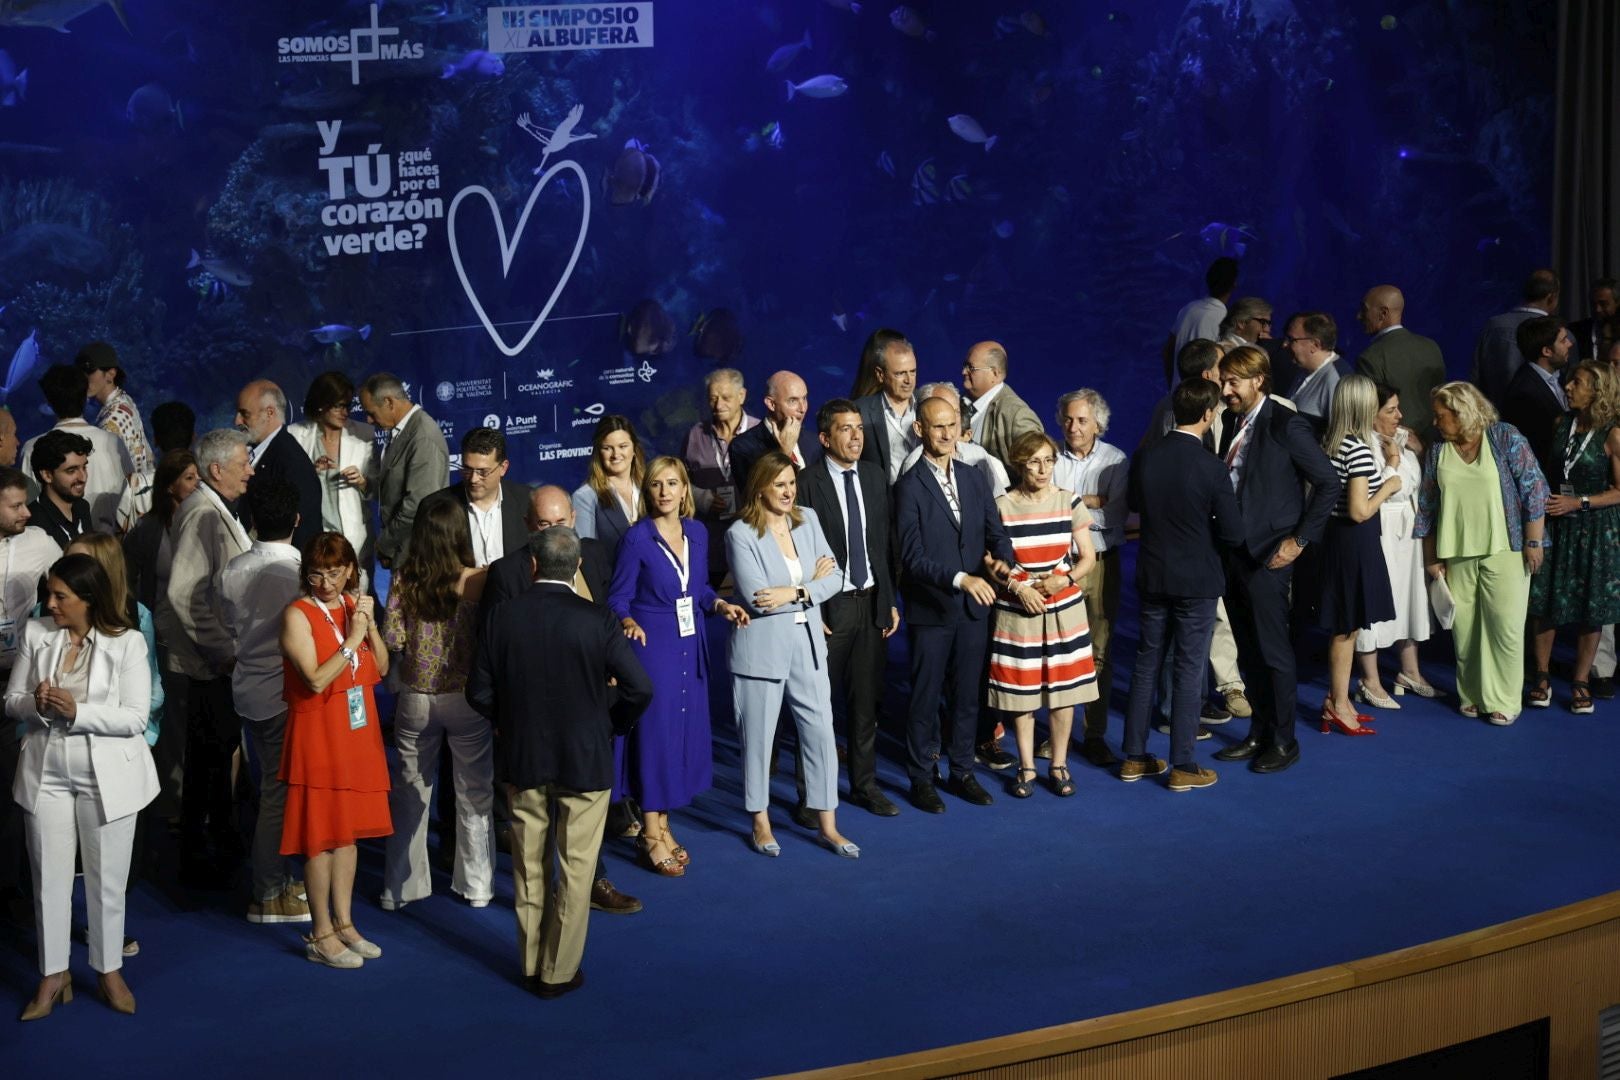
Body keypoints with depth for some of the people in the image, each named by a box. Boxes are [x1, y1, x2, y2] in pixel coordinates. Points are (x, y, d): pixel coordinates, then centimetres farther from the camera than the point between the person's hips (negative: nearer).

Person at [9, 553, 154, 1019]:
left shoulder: (127, 643, -10)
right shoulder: (35, 634, 0)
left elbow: (136, 718, -14)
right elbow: (11, 702, 4)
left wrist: (77, 711, -24)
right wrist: (36, 704, -19)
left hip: (108, 776, -2)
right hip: (46, 774, 3)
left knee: (107, 879, 8)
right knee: (49, 877, 7)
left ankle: (109, 970, 24)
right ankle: (53, 975, 19)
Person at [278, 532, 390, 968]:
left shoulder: (354, 605, 8)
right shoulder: (297, 615, -11)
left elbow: (381, 669, 5)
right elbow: (316, 679, -20)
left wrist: (370, 625, -8)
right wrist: (351, 640, -18)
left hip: (357, 733, 6)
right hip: (318, 734, -6)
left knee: (348, 829, 13)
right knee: (320, 835, -1)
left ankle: (344, 923, 23)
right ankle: (321, 935, 7)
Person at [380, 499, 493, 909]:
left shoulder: (404, 579, -9)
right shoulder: (479, 581, -14)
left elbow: (392, 639, -9)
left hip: (416, 697, 2)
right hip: (467, 698, -2)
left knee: (409, 791, 15)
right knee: (475, 794, 13)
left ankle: (400, 887, 23)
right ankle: (476, 886, 22)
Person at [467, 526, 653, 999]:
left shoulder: (505, 616, -8)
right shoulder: (596, 621, -15)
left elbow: (480, 691, -3)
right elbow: (639, 688, -15)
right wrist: (611, 725, 4)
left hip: (523, 760, 3)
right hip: (585, 760, -3)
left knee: (529, 867, 15)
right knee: (575, 869, 8)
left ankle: (531, 965, 25)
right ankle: (559, 972, 13)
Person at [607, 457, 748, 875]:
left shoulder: (697, 534, 4)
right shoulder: (637, 538, -11)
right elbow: (618, 598, -8)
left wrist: (720, 605, -3)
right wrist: (629, 623, -27)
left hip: (689, 645, 6)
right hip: (651, 644, -6)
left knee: (686, 731, 10)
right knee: (654, 732, -2)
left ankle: (661, 822, 23)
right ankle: (651, 836, 8)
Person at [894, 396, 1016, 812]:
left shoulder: (974, 481, 8)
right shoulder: (910, 486, -11)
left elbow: (996, 532, 8)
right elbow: (913, 557, -17)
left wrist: (1003, 558, -15)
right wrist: (959, 579, -28)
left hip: (972, 607, 5)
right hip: (930, 610, -5)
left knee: (966, 695, 14)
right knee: (925, 699, 5)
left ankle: (961, 771, 26)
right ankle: (921, 780, 16)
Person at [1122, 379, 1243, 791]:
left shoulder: (1145, 457, -5)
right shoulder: (1211, 468, -20)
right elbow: (1233, 533, -15)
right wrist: (1204, 532, 5)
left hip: (1153, 576, 5)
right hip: (1197, 580, -5)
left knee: (1146, 664, 14)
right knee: (1189, 671, 3)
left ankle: (1134, 757, 21)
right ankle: (1182, 766, 8)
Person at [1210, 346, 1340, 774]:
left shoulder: (1285, 425, -13)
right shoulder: (1232, 421, 10)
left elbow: (1329, 483, -12)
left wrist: (1300, 539, -12)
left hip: (1266, 556, -7)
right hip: (1233, 553, 7)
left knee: (1273, 651, 0)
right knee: (1249, 652, 14)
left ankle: (1283, 741, 10)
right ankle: (1258, 733, 24)